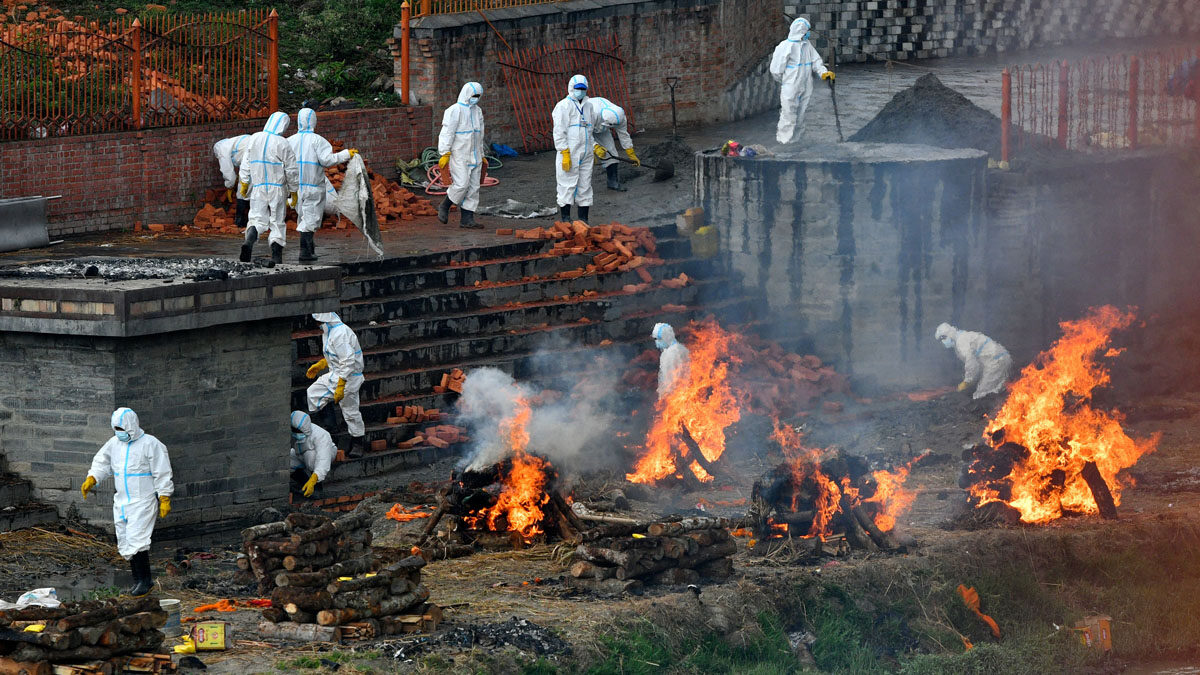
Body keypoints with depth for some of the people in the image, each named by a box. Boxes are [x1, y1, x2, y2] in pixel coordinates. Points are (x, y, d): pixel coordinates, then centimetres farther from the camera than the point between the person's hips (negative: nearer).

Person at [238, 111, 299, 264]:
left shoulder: (254, 139, 2)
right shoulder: (283, 144, -10)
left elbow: (246, 163, 6)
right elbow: (292, 171, -6)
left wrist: (244, 183, 14)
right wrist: (293, 192, 4)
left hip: (258, 188, 3)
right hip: (277, 188, -2)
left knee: (257, 219, 4)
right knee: (277, 222, 8)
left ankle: (249, 241, -26)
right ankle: (276, 256, 6)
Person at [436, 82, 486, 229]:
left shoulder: (477, 111, 14)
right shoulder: (454, 111, -9)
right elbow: (447, 133, -14)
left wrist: (481, 156, 22)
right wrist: (445, 154, -20)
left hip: (474, 156, 7)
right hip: (459, 155, -7)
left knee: (473, 187, 2)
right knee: (461, 184, -16)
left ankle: (467, 219, 3)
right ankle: (444, 207, 7)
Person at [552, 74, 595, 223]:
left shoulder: (588, 106, 17)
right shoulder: (563, 106, -6)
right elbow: (559, 132, -12)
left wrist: (594, 148, 19)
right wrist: (565, 154, -17)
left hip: (585, 154, 7)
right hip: (570, 153, -7)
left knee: (585, 186, 7)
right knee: (567, 186, -6)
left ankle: (584, 220, 12)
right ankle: (565, 219, -2)